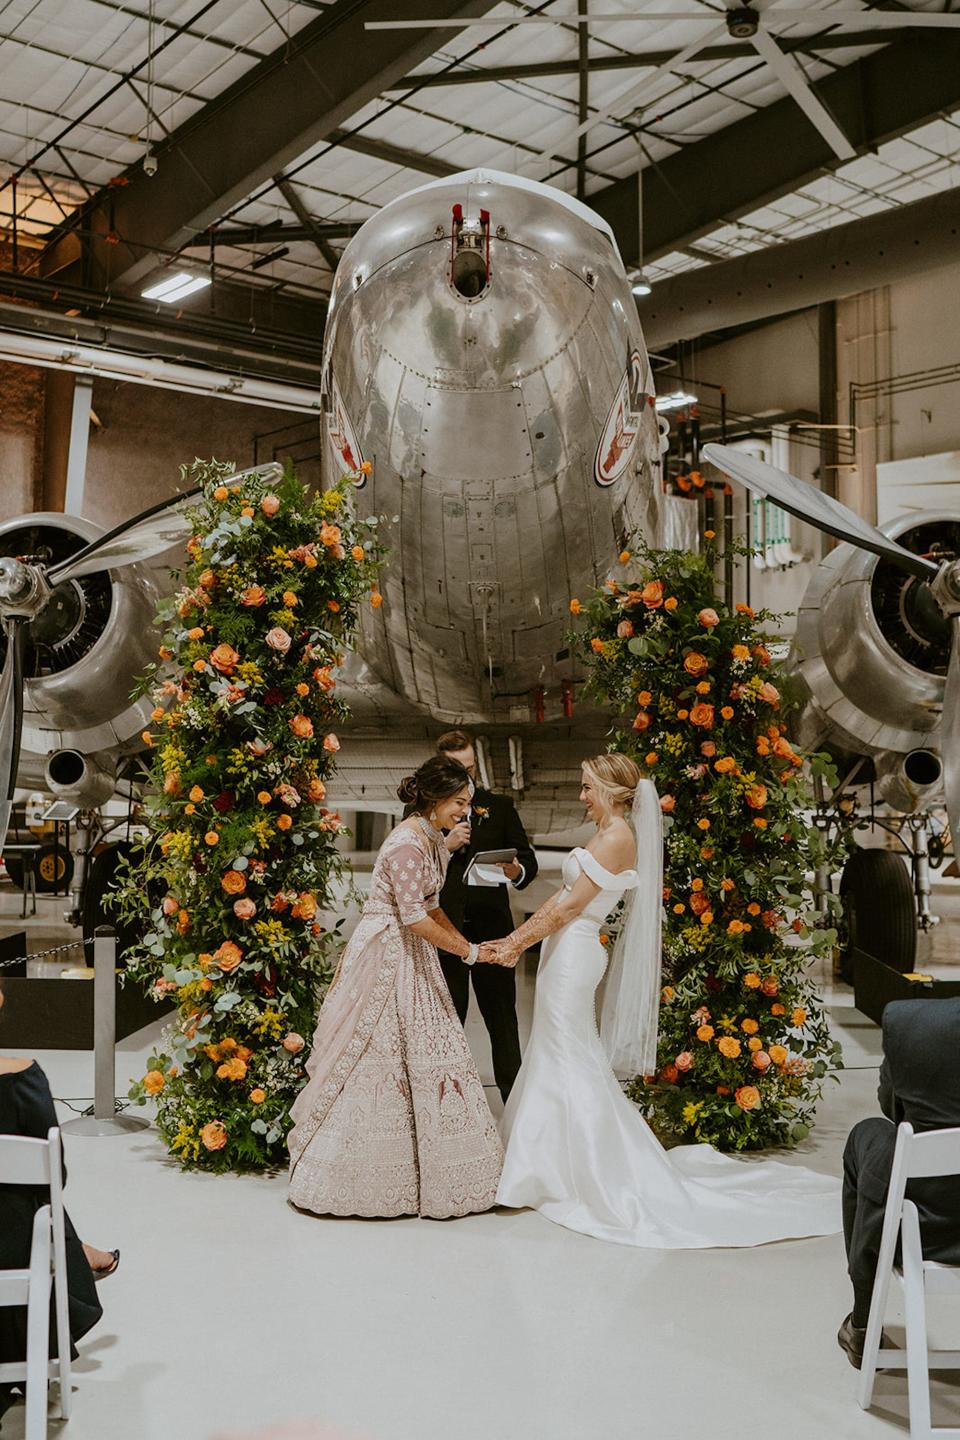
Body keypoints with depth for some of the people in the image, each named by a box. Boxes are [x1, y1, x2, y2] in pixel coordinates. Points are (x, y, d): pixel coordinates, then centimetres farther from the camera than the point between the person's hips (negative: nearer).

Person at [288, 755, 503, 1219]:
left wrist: (465, 942, 6)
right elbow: (415, 919, -23)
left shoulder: (433, 840, 10)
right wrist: (469, 952, -17)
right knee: (376, 1059, -2)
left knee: (421, 1057, 11)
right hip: (384, 958, -10)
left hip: (411, 959, 10)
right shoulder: (407, 844, -21)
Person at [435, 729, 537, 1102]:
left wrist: (516, 871, -16)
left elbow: (529, 861, 7)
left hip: (491, 930, 1)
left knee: (503, 1021, 6)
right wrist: (444, 846, -16)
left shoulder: (500, 806, 9)